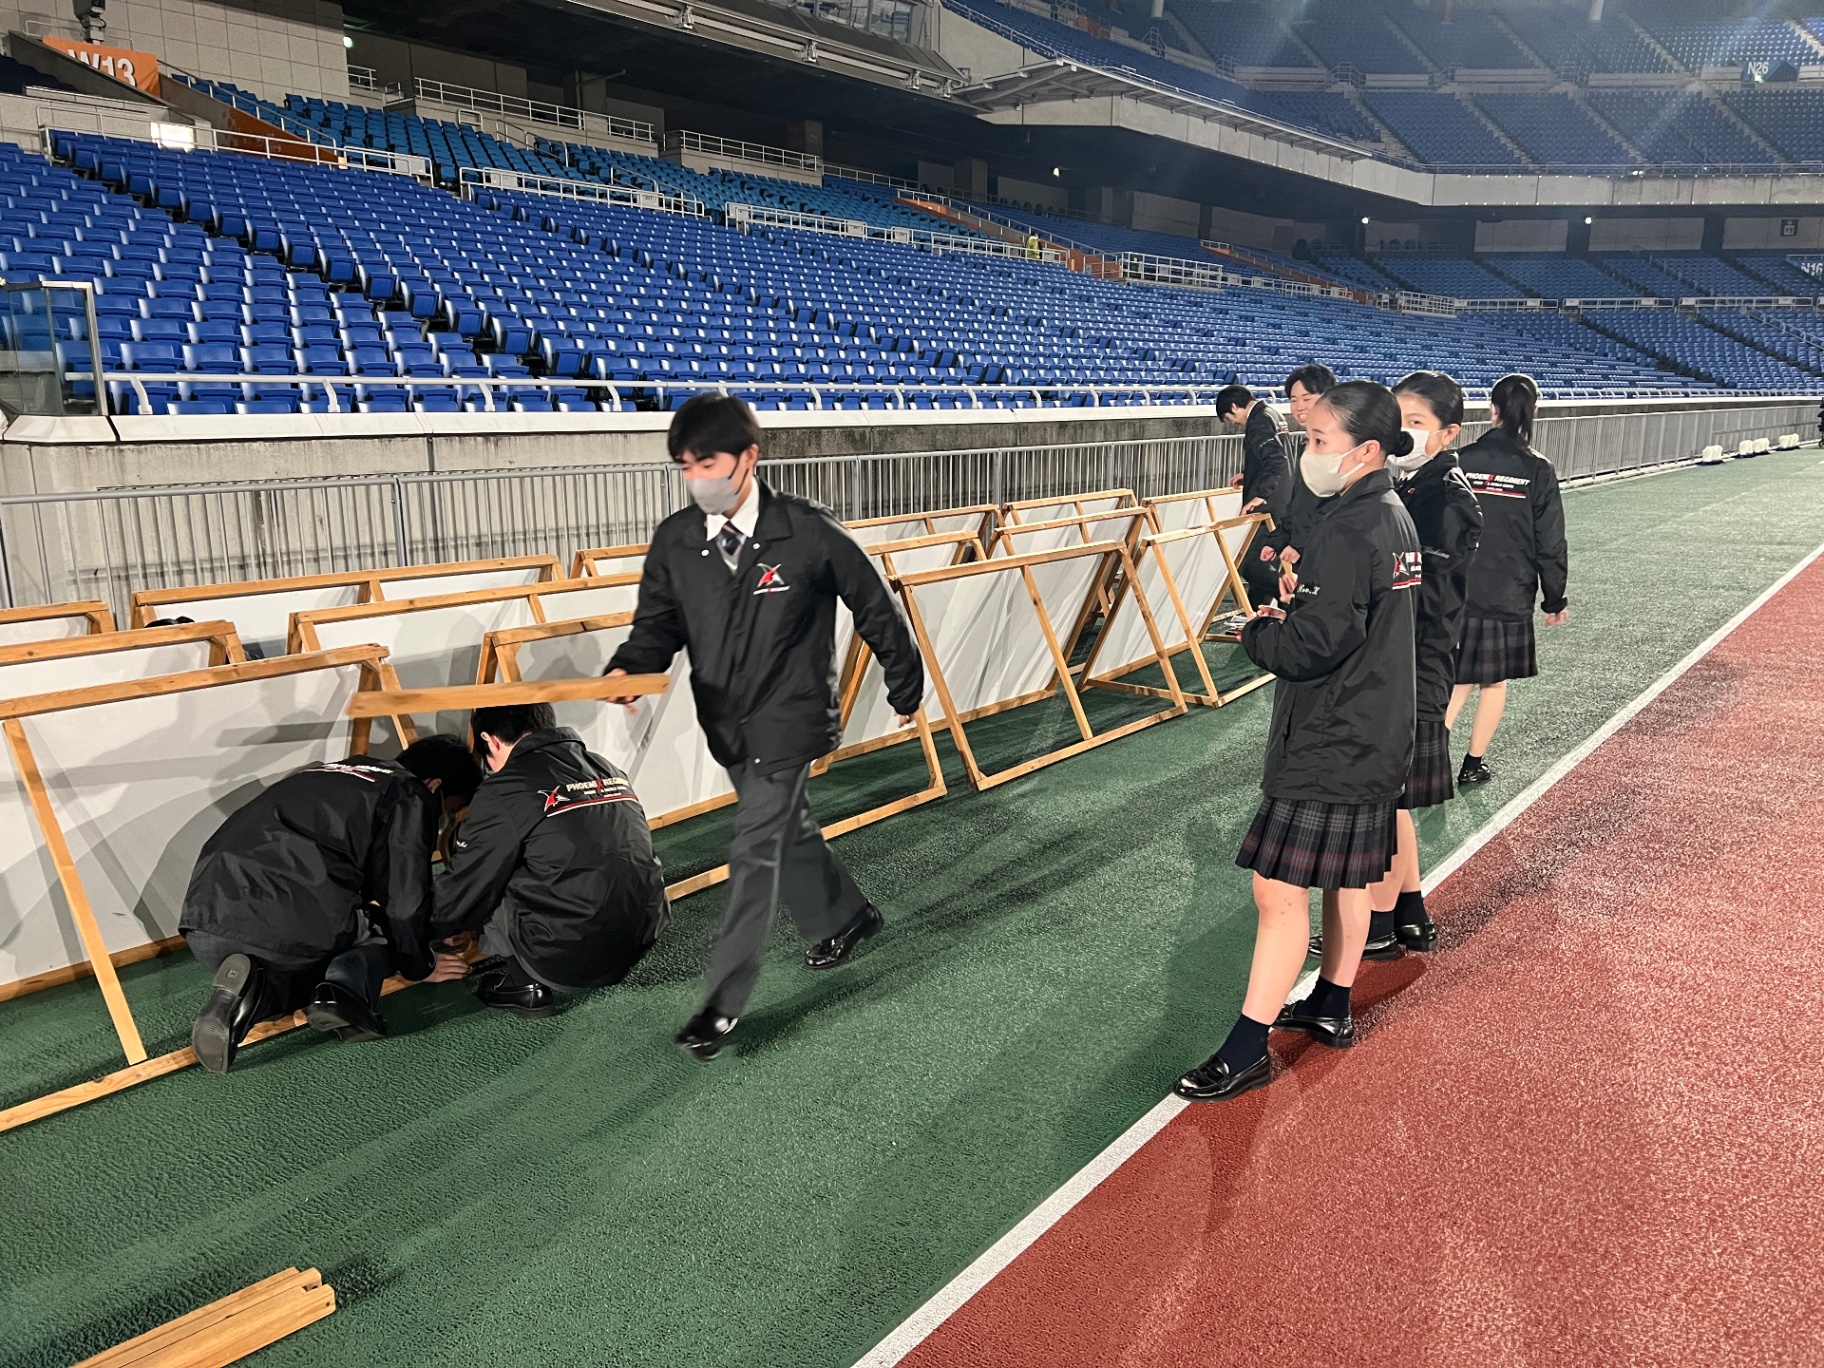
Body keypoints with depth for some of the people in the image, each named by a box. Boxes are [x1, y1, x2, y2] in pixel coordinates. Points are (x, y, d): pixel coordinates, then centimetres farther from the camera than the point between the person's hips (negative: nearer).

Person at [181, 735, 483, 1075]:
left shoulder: (323, 773, 32)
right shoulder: (409, 796, 9)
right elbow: (405, 900, 5)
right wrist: (419, 967, 24)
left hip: (203, 923, 7)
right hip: (293, 928, -6)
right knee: (382, 929, 24)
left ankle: (244, 992, 2)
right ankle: (343, 992, -6)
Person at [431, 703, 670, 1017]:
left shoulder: (502, 794, -7)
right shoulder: (607, 770, 14)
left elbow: (464, 884, 2)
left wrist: (443, 928, 27)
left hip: (568, 958, -7)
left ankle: (520, 980, 12)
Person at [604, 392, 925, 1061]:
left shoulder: (808, 531, -16)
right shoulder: (675, 541, -5)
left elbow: (875, 608, -4)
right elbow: (658, 624, 1)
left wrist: (905, 686, 5)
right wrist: (627, 668, -22)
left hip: (789, 718, -6)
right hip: (725, 721, 6)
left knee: (755, 850, -9)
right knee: (787, 829, 22)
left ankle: (722, 1002, 0)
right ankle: (847, 917, 47)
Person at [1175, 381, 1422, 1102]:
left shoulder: (1346, 534, -22)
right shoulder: (1395, 516, 10)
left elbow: (1310, 649, -26)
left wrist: (1256, 630, -8)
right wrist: (1300, 598, -1)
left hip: (1329, 748, -11)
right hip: (1373, 737, 11)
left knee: (1280, 888, -5)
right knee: (1346, 877, 20)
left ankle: (1248, 1048, 2)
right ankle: (1332, 1006, 36)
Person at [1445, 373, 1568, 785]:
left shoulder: (1462, 462, -6)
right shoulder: (1537, 470, -7)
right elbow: (1550, 544, -4)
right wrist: (1556, 600, 8)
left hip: (1458, 593, 1)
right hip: (1511, 596, -1)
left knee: (1458, 678, 11)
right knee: (1495, 681, 14)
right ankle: (1473, 765, 22)